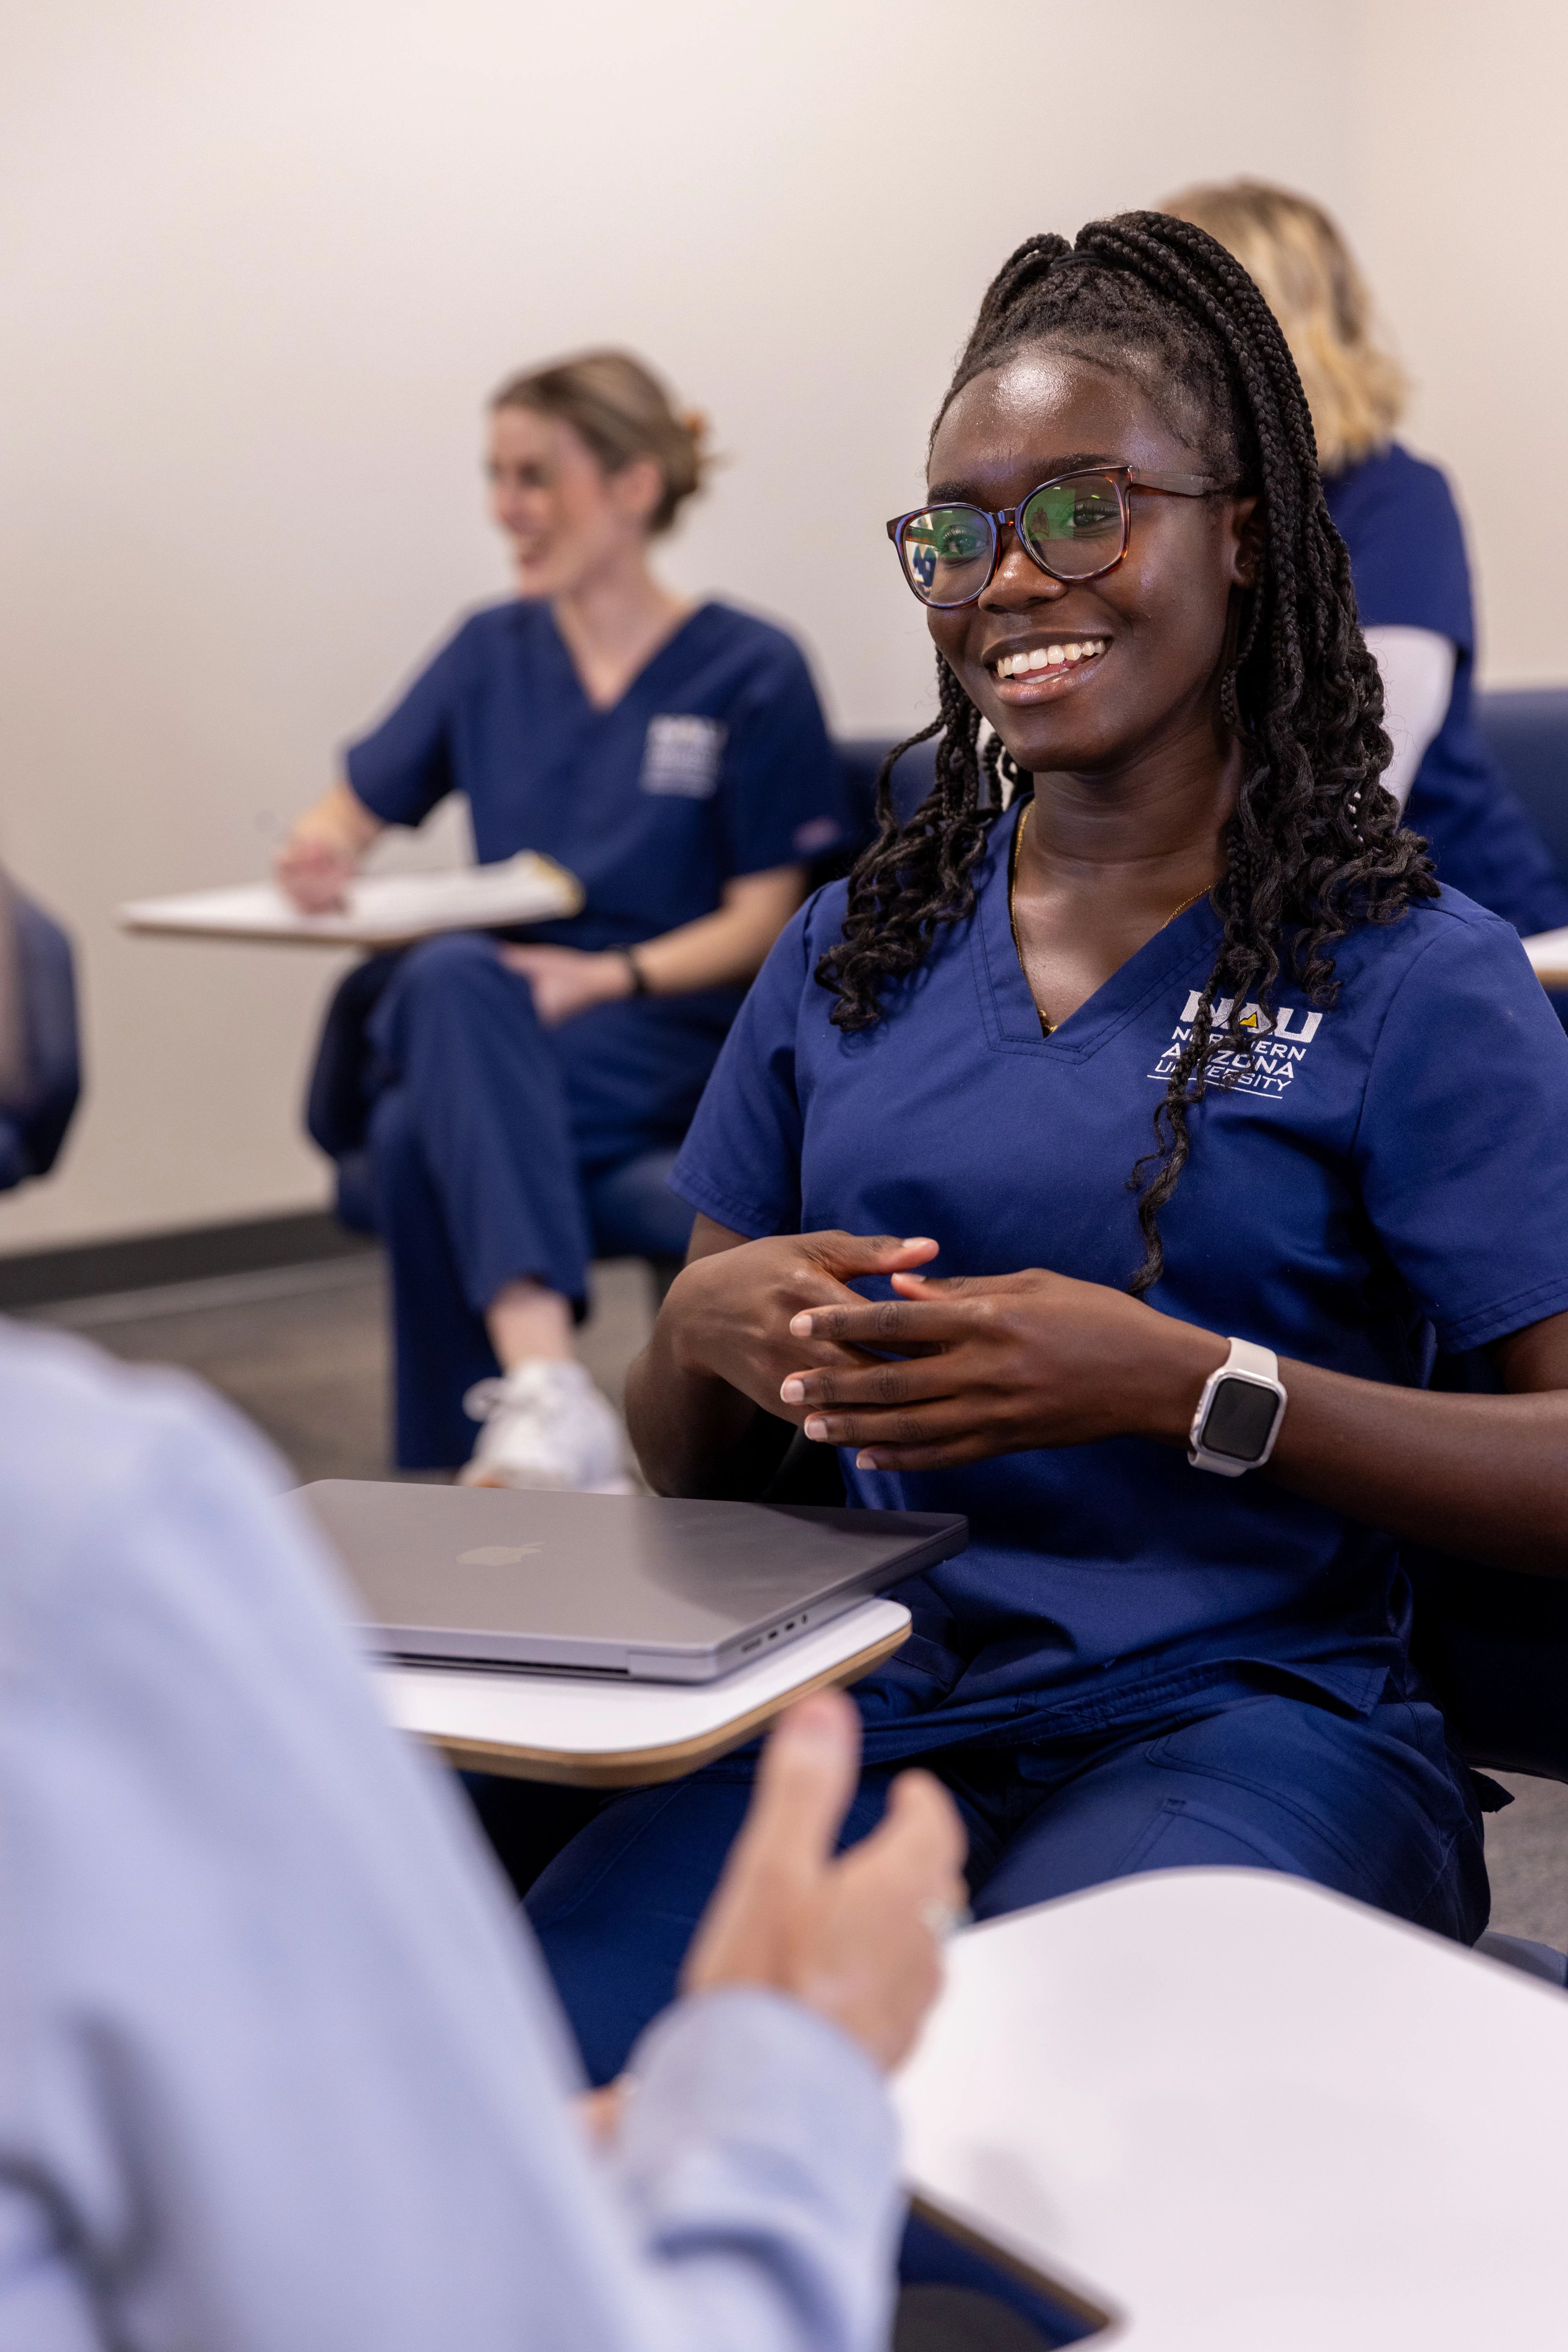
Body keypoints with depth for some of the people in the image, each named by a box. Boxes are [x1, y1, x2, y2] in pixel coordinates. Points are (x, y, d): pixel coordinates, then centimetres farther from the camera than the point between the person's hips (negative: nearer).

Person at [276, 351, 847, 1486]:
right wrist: (323, 849, -4)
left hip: (668, 1038, -3)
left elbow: (763, 925, 1)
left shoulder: (752, 670, 4)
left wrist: (611, 977, -17)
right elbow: (354, 808, 22)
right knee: (450, 974, -36)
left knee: (427, 1132, -35)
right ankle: (550, 1396, -51)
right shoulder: (491, 654, 17)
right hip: (494, 1030, 4)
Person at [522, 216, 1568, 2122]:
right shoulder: (857, 951, 14)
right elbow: (691, 1465, 18)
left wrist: (1185, 1386, -20)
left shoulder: (1411, 978, 0)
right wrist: (705, 1332, -6)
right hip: (874, 1696, 3)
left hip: (1247, 1719, -3)